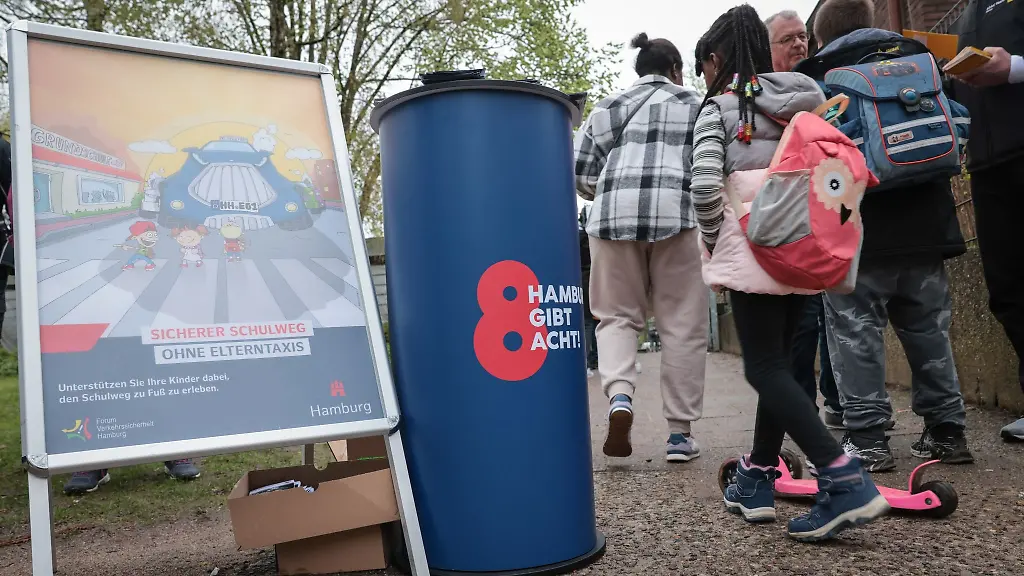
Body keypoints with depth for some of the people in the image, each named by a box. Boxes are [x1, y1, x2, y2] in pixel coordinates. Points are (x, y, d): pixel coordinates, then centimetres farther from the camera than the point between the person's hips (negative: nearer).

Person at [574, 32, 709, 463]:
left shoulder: (608, 106, 21)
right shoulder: (693, 104, 16)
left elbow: (581, 173, 13)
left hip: (613, 215, 2)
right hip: (675, 213, -2)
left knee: (617, 315, 12)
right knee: (683, 325, 4)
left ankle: (619, 397, -14)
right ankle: (680, 432, 7)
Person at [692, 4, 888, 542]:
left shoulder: (718, 108, -2)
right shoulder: (805, 100, 16)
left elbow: (705, 184, -16)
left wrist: (712, 239, 0)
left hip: (751, 248, -7)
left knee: (765, 368, -4)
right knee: (778, 359, 13)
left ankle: (844, 479, -15)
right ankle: (757, 479, 20)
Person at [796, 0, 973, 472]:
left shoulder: (815, 76, 0)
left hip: (855, 230, -5)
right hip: (924, 222, 5)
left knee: (855, 331, -2)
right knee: (928, 327, 12)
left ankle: (867, 437, -4)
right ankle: (946, 429, 17)